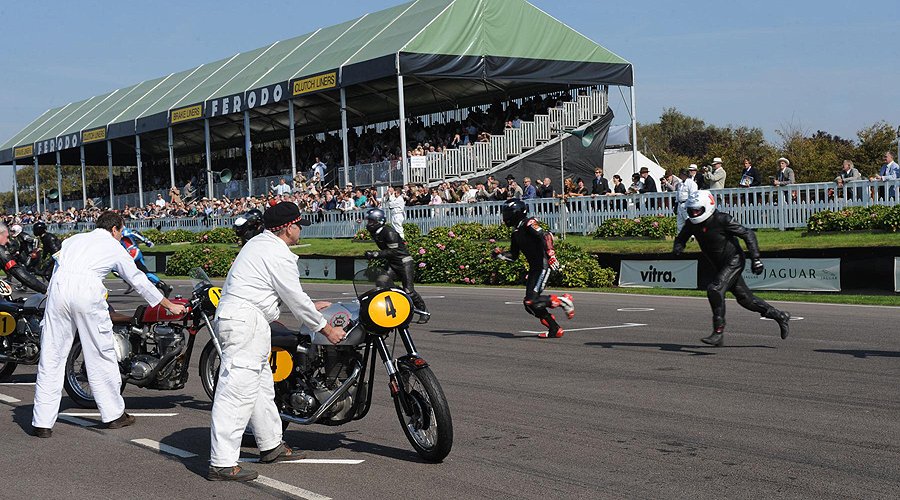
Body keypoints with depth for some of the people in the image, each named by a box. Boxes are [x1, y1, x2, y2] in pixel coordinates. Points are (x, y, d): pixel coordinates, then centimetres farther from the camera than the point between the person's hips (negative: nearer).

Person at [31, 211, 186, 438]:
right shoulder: (115, 248, 20)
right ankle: (114, 414, 19)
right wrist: (170, 305, 34)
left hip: (59, 284, 4)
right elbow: (139, 281, 25)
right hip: (87, 290, -4)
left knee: (51, 357, 6)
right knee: (101, 355, 9)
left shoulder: (74, 239, 30)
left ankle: (42, 423, 6)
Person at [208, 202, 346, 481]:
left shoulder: (260, 243, 19)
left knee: (262, 387, 19)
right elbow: (296, 300, -9)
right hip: (246, 321, -11)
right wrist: (326, 329, 2)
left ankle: (271, 446, 31)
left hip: (232, 316, 11)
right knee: (237, 392, -13)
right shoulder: (278, 255, -13)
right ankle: (222, 464, -15)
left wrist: (310, 306, 36)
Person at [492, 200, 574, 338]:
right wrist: (499, 254, 8)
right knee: (529, 305, 4)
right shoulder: (516, 232, 19)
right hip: (533, 268, 9)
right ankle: (554, 329, 10)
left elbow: (545, 236, -22)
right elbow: (513, 256, 24)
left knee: (532, 300, -19)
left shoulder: (529, 223, -8)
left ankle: (564, 300, -3)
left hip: (544, 266, -9)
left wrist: (551, 255, -32)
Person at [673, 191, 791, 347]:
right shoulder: (692, 224, -3)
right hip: (721, 265, 8)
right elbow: (681, 238, 11)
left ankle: (718, 333, -18)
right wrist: (677, 247, -15)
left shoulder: (721, 220, -21)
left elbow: (748, 234, -17)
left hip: (734, 261, -8)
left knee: (715, 290, -23)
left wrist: (755, 259, -21)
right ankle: (779, 316, 29)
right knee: (744, 298, 13)